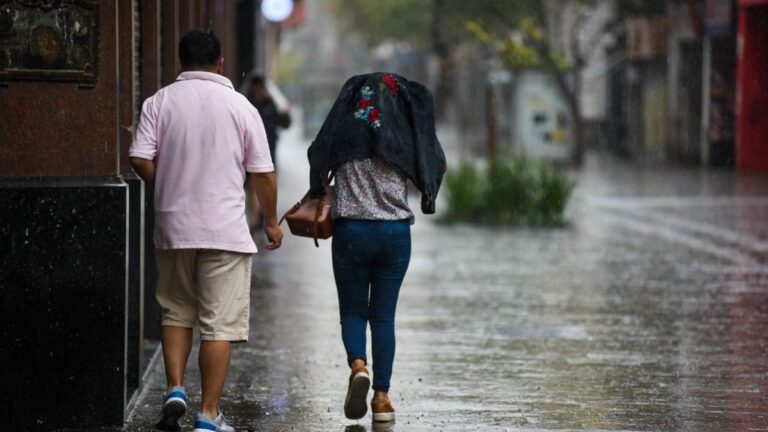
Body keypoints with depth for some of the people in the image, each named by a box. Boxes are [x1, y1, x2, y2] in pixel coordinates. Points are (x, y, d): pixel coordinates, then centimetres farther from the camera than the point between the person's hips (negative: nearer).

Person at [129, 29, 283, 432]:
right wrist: (271, 221, 12)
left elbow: (141, 160, -5)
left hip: (173, 228, 2)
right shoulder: (240, 106, -2)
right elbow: (262, 174, -2)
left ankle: (175, 390, 7)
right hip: (225, 230, -2)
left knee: (176, 312, 20)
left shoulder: (159, 101, 2)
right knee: (219, 324, 2)